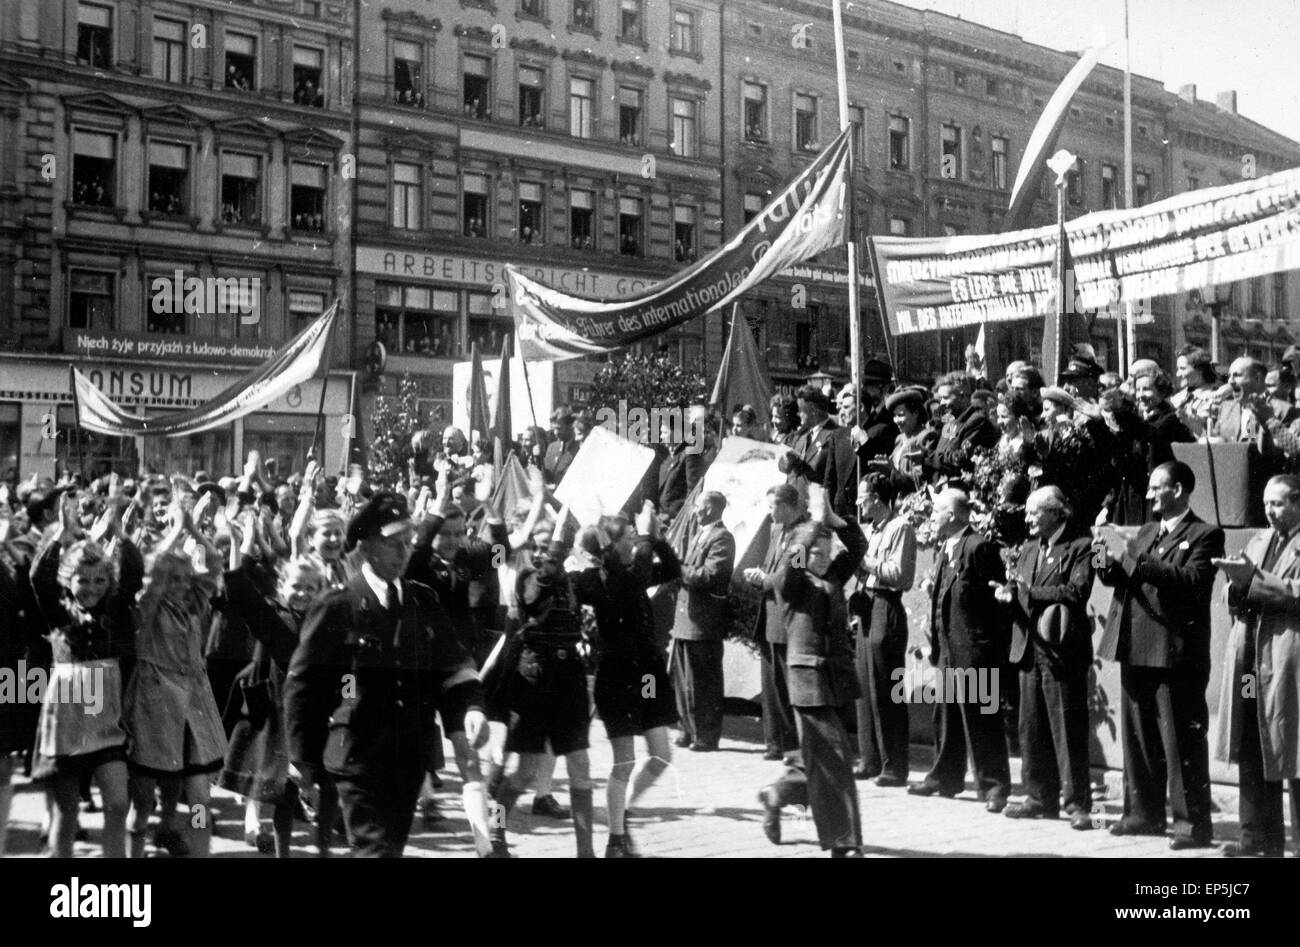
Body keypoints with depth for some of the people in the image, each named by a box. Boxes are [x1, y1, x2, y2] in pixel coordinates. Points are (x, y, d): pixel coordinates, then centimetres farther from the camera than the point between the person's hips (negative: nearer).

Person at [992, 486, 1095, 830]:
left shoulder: (1080, 546, -7)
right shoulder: (1028, 550, 18)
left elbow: (1077, 591, -18)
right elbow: (1017, 591, 16)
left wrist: (1028, 590, -18)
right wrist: (1007, 594, -7)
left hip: (1062, 650, -7)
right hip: (1029, 647, 7)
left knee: (1068, 730, -3)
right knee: (1031, 729, 11)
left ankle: (1077, 804, 4)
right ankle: (1041, 798, 21)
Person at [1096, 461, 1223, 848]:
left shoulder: (1204, 535, -5)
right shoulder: (1146, 532, 19)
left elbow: (1192, 580, -21)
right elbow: (1122, 578, 15)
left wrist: (1133, 558, -22)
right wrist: (1108, 563, -7)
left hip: (1175, 653, -8)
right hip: (1136, 650, 8)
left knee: (1182, 742, -3)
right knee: (1138, 738, 14)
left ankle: (1192, 823, 3)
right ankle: (1144, 813, 24)